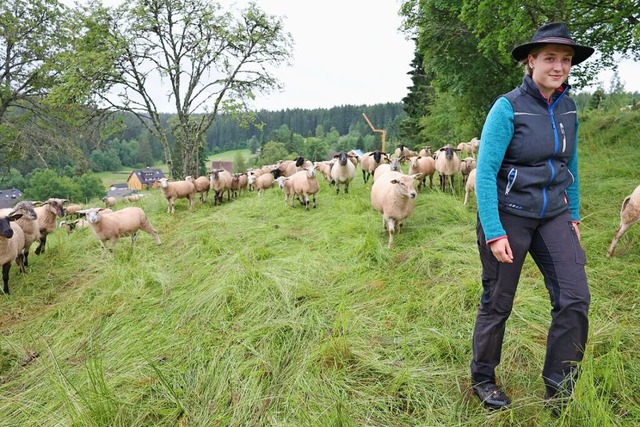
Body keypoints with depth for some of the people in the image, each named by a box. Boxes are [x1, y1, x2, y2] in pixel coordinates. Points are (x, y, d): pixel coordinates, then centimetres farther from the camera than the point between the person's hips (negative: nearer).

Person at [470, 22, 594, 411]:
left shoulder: (567, 108, 7)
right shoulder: (508, 107, -13)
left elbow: (570, 165, 17)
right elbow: (485, 172, -17)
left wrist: (574, 215, 15)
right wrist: (493, 232, -21)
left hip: (553, 215, 6)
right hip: (509, 215, -5)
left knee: (575, 299, -3)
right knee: (498, 303, 6)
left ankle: (559, 391, 16)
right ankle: (483, 379, 28)